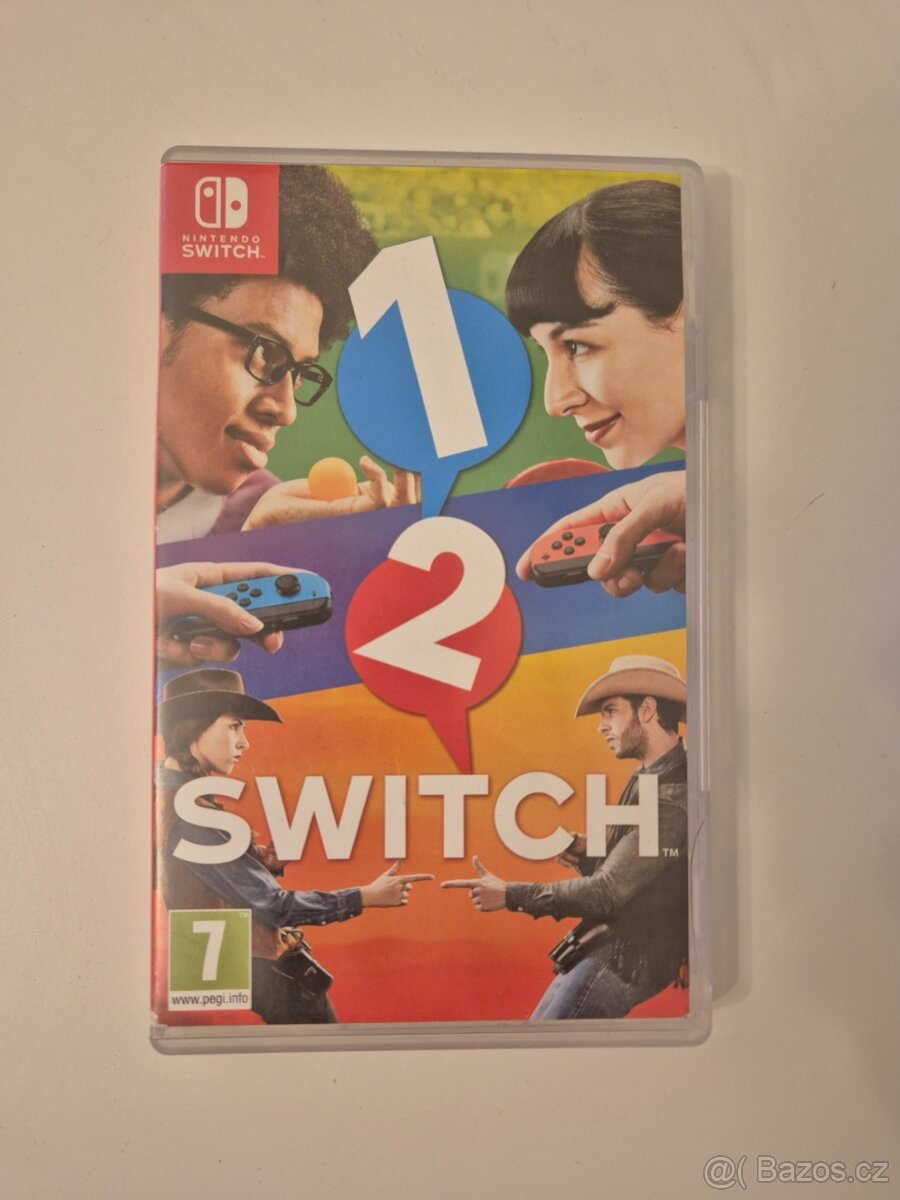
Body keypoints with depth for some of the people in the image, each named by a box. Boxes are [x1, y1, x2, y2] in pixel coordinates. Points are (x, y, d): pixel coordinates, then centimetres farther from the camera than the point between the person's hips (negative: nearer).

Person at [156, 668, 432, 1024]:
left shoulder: (173, 792, 6)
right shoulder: (186, 811, -23)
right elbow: (274, 907, -22)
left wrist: (262, 865, -6)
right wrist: (366, 896, -15)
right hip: (248, 977, -9)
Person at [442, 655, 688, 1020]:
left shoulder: (672, 797, -22)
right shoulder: (651, 777, 10)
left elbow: (608, 892, -24)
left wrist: (510, 895, -18)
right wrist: (586, 855, -4)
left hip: (624, 958, -10)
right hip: (609, 947, 10)